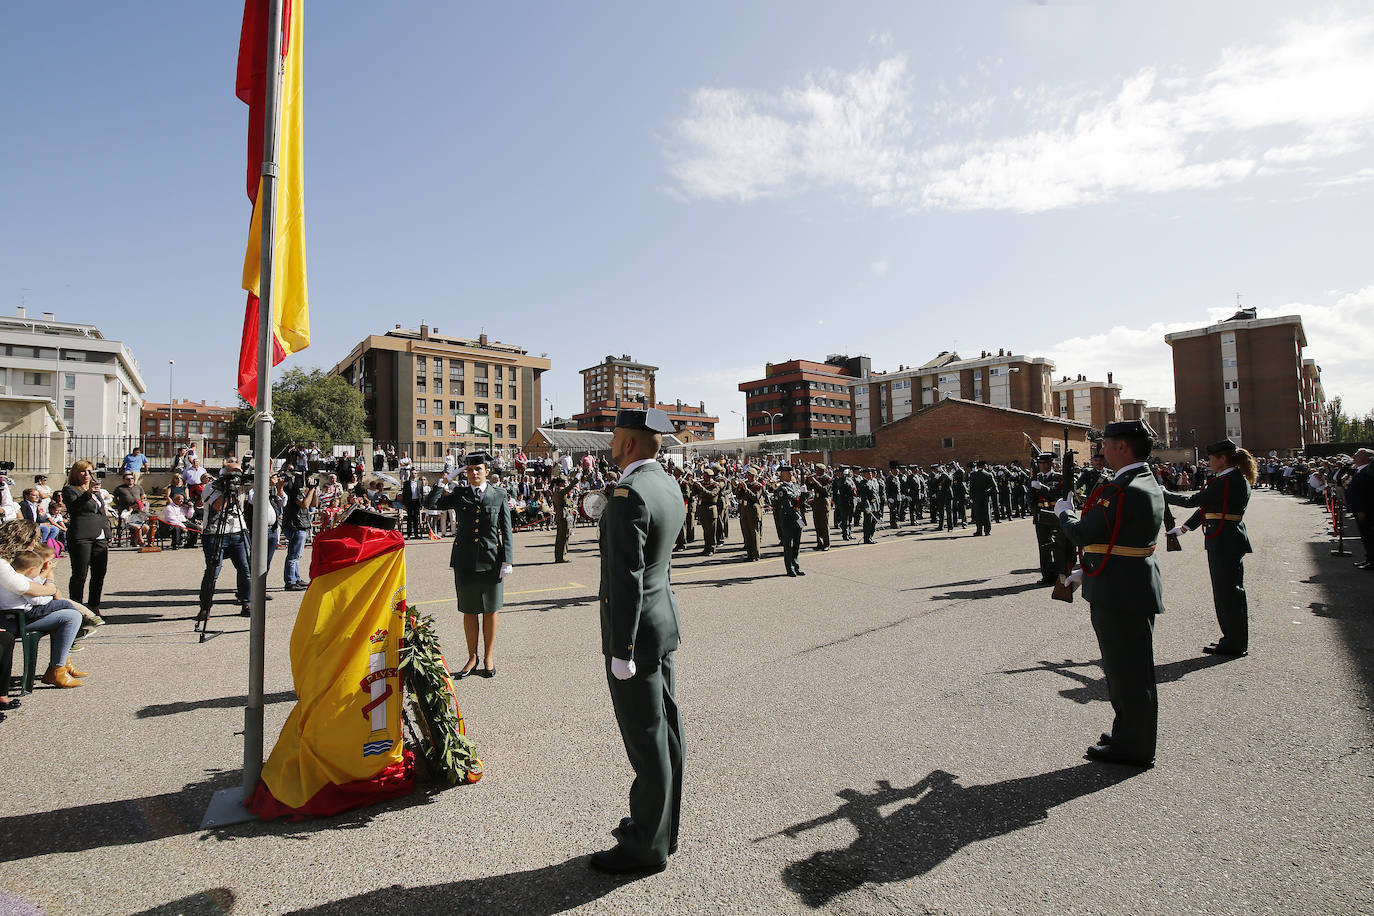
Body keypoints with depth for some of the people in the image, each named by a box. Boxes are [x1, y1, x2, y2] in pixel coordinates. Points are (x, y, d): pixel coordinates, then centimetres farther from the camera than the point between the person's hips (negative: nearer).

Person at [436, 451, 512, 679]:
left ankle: (489, 658, 22)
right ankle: (472, 658, 25)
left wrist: (507, 560, -5)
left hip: (491, 560, -1)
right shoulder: (458, 494, 5)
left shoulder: (499, 495, 2)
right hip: (465, 560, 1)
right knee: (469, 611, 10)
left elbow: (507, 530, 1)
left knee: (491, 610, 8)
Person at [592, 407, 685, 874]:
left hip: (637, 629, -9)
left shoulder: (629, 494, -22)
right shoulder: (668, 486, 7)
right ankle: (660, 825, 36)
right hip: (664, 620, 10)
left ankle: (647, 846, 21)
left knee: (647, 737, 4)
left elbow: (627, 578, -23)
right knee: (665, 728, 19)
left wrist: (622, 650, -19)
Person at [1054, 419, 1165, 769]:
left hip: (1120, 595, -10)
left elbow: (1082, 535, -18)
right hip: (1136, 587, 10)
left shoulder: (1120, 491, -23)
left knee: (1127, 671, 3)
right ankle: (1131, 735, 35)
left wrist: (1063, 512, 2)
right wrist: (1089, 571, 20)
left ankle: (1133, 747, 17)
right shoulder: (1149, 485, 10)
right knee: (1130, 668, 21)